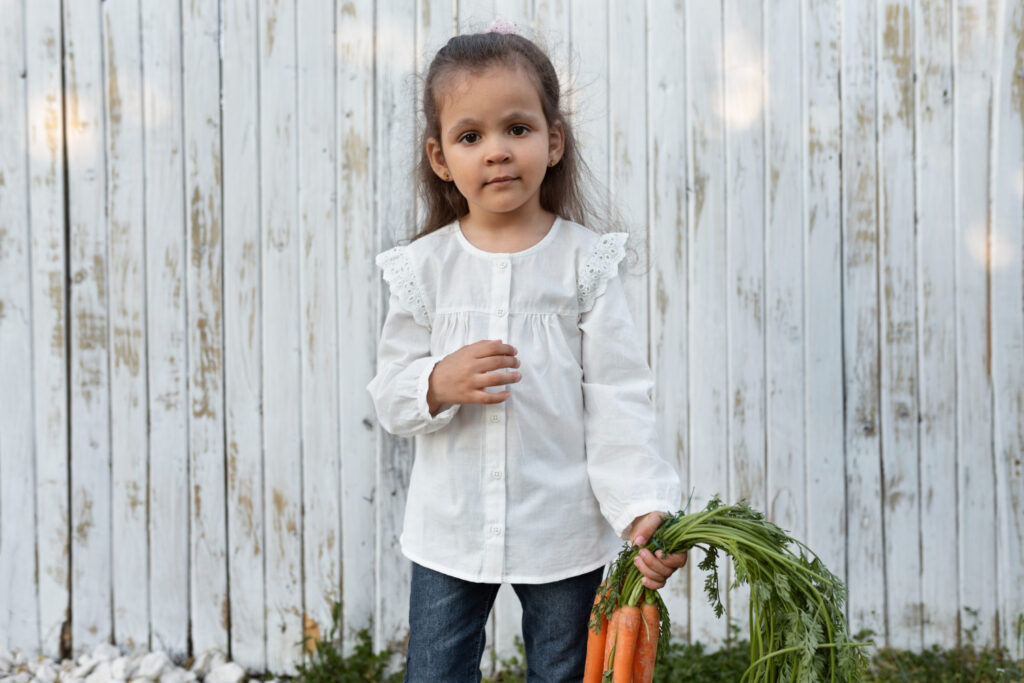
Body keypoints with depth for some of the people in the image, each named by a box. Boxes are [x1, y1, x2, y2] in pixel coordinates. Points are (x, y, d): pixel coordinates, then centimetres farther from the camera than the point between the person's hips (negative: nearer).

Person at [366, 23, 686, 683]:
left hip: (565, 531, -1)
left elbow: (618, 399, -8)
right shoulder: (424, 267, -2)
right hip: (450, 531, 1)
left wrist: (643, 506, -20)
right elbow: (390, 397, 2)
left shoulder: (586, 261, -5)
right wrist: (438, 384, -20)